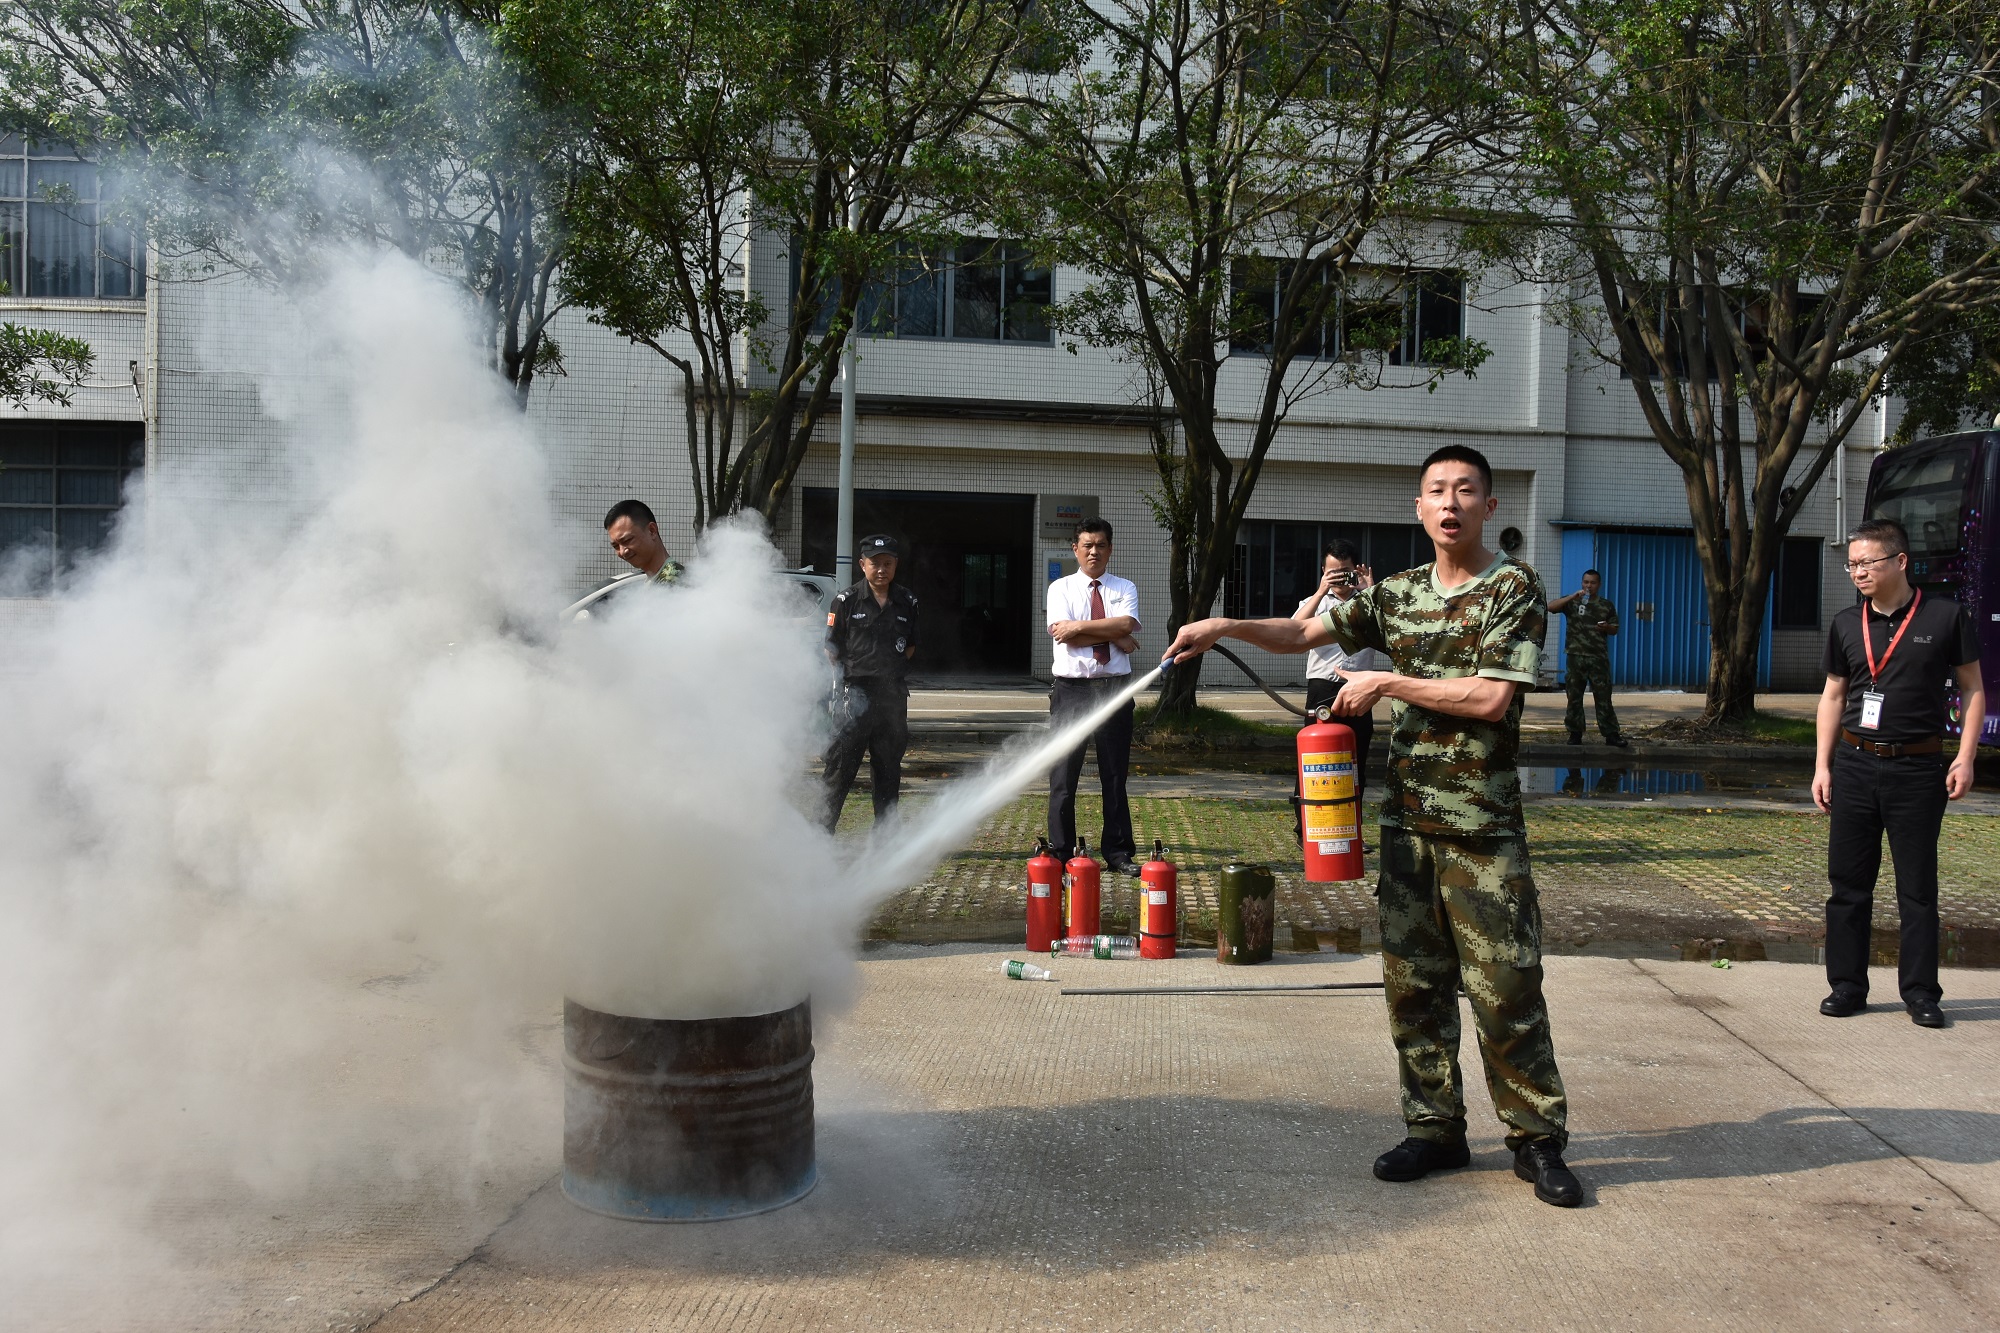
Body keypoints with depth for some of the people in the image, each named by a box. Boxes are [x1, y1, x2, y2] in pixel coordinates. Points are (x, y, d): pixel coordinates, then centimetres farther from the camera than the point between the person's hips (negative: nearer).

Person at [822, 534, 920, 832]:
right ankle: (824, 830, 2)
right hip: (854, 693, -3)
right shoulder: (847, 601, -1)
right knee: (841, 765, -3)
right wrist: (851, 673, -3)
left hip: (894, 693, 4)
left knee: (888, 767, 9)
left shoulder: (907, 602, 9)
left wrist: (890, 670, 7)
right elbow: (832, 648, 3)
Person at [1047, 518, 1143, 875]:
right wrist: (1114, 635, -10)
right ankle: (1060, 853, 11)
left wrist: (1080, 626, -15)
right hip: (1071, 688, -1)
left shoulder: (1124, 589, 9)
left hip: (1114, 688, 2)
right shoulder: (1061, 588, 5)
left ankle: (1118, 853, 16)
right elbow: (1062, 634, -12)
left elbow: (1127, 625, -11)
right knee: (1063, 776, 2)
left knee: (1115, 775, 7)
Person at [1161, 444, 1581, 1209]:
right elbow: (1303, 635, 14)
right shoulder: (1397, 593, 11)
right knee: (1413, 982, 9)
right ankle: (1436, 1129, 21)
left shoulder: (1515, 590, -4)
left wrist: (1387, 683, -11)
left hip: (1483, 828, -5)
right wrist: (1225, 627, -1)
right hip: (1406, 821, 5)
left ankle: (1538, 1139, 12)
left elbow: (1492, 698, -15)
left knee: (1505, 988, -2)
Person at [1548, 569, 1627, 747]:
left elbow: (1615, 629, 15)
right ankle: (1575, 734, 12)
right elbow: (1550, 607, -8)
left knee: (1603, 697, -1)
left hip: (1599, 658, 0)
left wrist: (1607, 627, -9)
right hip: (1576, 657, 0)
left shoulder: (1606, 605, 10)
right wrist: (1572, 597, -16)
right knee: (1574, 698, 5)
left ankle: (1611, 735, 2)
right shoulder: (1572, 602, 7)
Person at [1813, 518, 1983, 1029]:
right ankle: (1847, 986, 15)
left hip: (1918, 769, -3)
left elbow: (1972, 688, 3)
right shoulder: (1846, 624, 6)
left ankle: (1921, 991, 14)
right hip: (1854, 765, 3)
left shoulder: (1946, 617, -3)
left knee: (1918, 886, 4)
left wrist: (1965, 758, -6)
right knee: (1847, 881, 6)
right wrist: (1823, 765, 7)